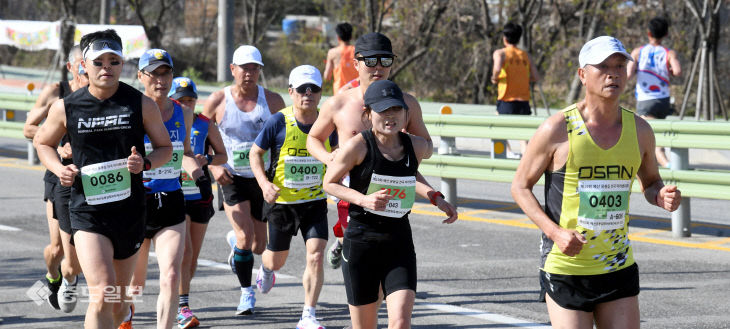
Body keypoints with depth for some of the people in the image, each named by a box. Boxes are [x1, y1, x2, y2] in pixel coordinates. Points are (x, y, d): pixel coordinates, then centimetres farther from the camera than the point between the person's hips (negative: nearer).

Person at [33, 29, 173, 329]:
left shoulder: (142, 104, -2)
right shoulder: (65, 108, -1)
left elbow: (165, 147, 9)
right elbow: (43, 143, 16)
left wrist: (145, 163, -13)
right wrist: (59, 169, -4)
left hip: (130, 210, 2)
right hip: (87, 211, -2)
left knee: (119, 301, 13)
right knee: (102, 295, -20)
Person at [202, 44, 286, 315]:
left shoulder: (272, 100, 0)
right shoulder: (217, 101, -3)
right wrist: (213, 167, -11)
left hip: (263, 179, 2)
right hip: (232, 178, -2)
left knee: (259, 247, 7)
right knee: (245, 237, -18)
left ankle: (235, 241, 43)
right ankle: (247, 293, 0)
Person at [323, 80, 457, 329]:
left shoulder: (417, 146, 1)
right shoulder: (359, 146, -12)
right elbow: (329, 182, -2)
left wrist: (435, 197, 12)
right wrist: (363, 199, -17)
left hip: (400, 243, 2)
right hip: (361, 241, -2)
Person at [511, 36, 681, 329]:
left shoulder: (639, 131, 4)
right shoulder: (557, 129, -9)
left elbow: (650, 182, 21)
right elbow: (520, 186, -2)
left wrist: (661, 196, -5)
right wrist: (554, 232, -16)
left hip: (620, 270, 4)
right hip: (566, 269, -4)